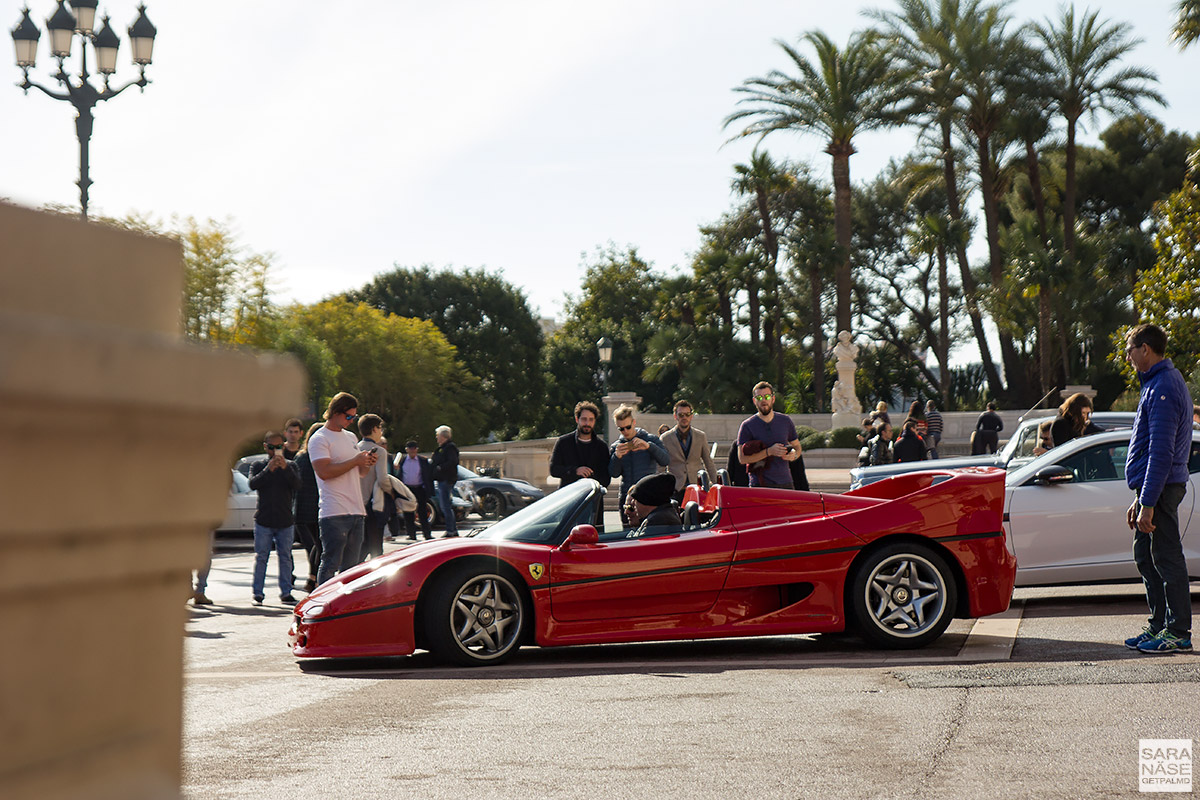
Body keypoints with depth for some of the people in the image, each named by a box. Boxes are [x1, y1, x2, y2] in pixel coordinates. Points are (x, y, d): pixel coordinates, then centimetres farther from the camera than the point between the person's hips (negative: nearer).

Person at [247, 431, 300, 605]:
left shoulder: (290, 466, 9)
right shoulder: (258, 466, 6)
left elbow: (297, 484, -9)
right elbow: (253, 484, -12)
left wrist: (285, 468, -24)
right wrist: (268, 469, -26)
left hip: (285, 521, 1)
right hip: (263, 521, -1)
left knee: (285, 557, 3)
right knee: (261, 557, 0)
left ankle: (286, 593, 8)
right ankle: (257, 593, 4)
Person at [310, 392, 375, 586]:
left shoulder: (351, 437, 21)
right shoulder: (319, 439, -4)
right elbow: (324, 472, -17)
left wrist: (367, 464, 3)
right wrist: (355, 461, -15)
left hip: (356, 511, 8)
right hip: (334, 513, -8)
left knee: (350, 566, 7)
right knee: (331, 564, -10)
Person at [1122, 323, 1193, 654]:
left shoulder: (1163, 388, -17)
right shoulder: (1159, 383, 17)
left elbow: (1161, 451, -22)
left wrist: (1148, 504, -23)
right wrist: (1139, 499, 22)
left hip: (1160, 489, -10)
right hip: (1153, 489, 10)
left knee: (1167, 559, -4)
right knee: (1146, 557, 15)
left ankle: (1178, 633, 1)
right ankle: (1159, 625, 22)